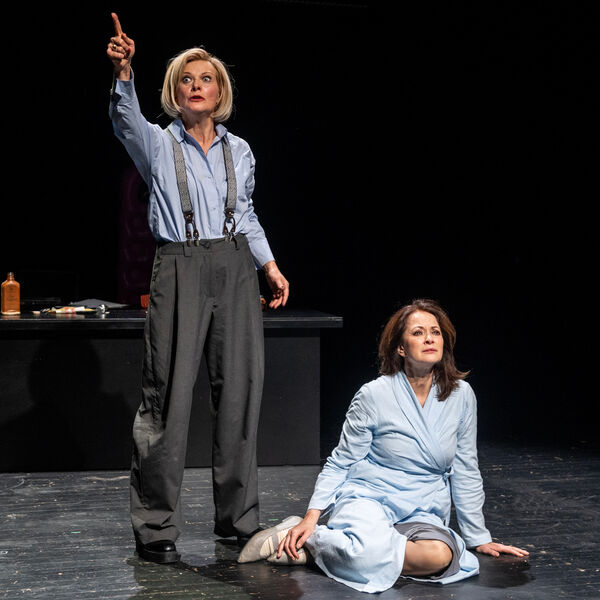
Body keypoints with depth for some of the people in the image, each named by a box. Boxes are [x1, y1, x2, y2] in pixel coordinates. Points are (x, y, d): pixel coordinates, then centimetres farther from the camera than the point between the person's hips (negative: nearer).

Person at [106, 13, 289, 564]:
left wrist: (269, 265, 12)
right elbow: (127, 121, -18)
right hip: (180, 269, -4)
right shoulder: (159, 145, 4)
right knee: (169, 392, -8)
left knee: (240, 387, 4)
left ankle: (237, 515, 17)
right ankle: (156, 525, 0)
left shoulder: (239, 151, 15)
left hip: (235, 269, 4)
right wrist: (124, 70, -36)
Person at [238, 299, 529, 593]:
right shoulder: (374, 395, -5)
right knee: (368, 550, -40)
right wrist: (312, 516, -10)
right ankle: (305, 534, -8)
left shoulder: (461, 395, 3)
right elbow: (339, 464, 2)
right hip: (368, 500, -4)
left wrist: (480, 539, 14)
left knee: (440, 555, -33)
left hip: (422, 515, 4)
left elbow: (466, 473, 11)